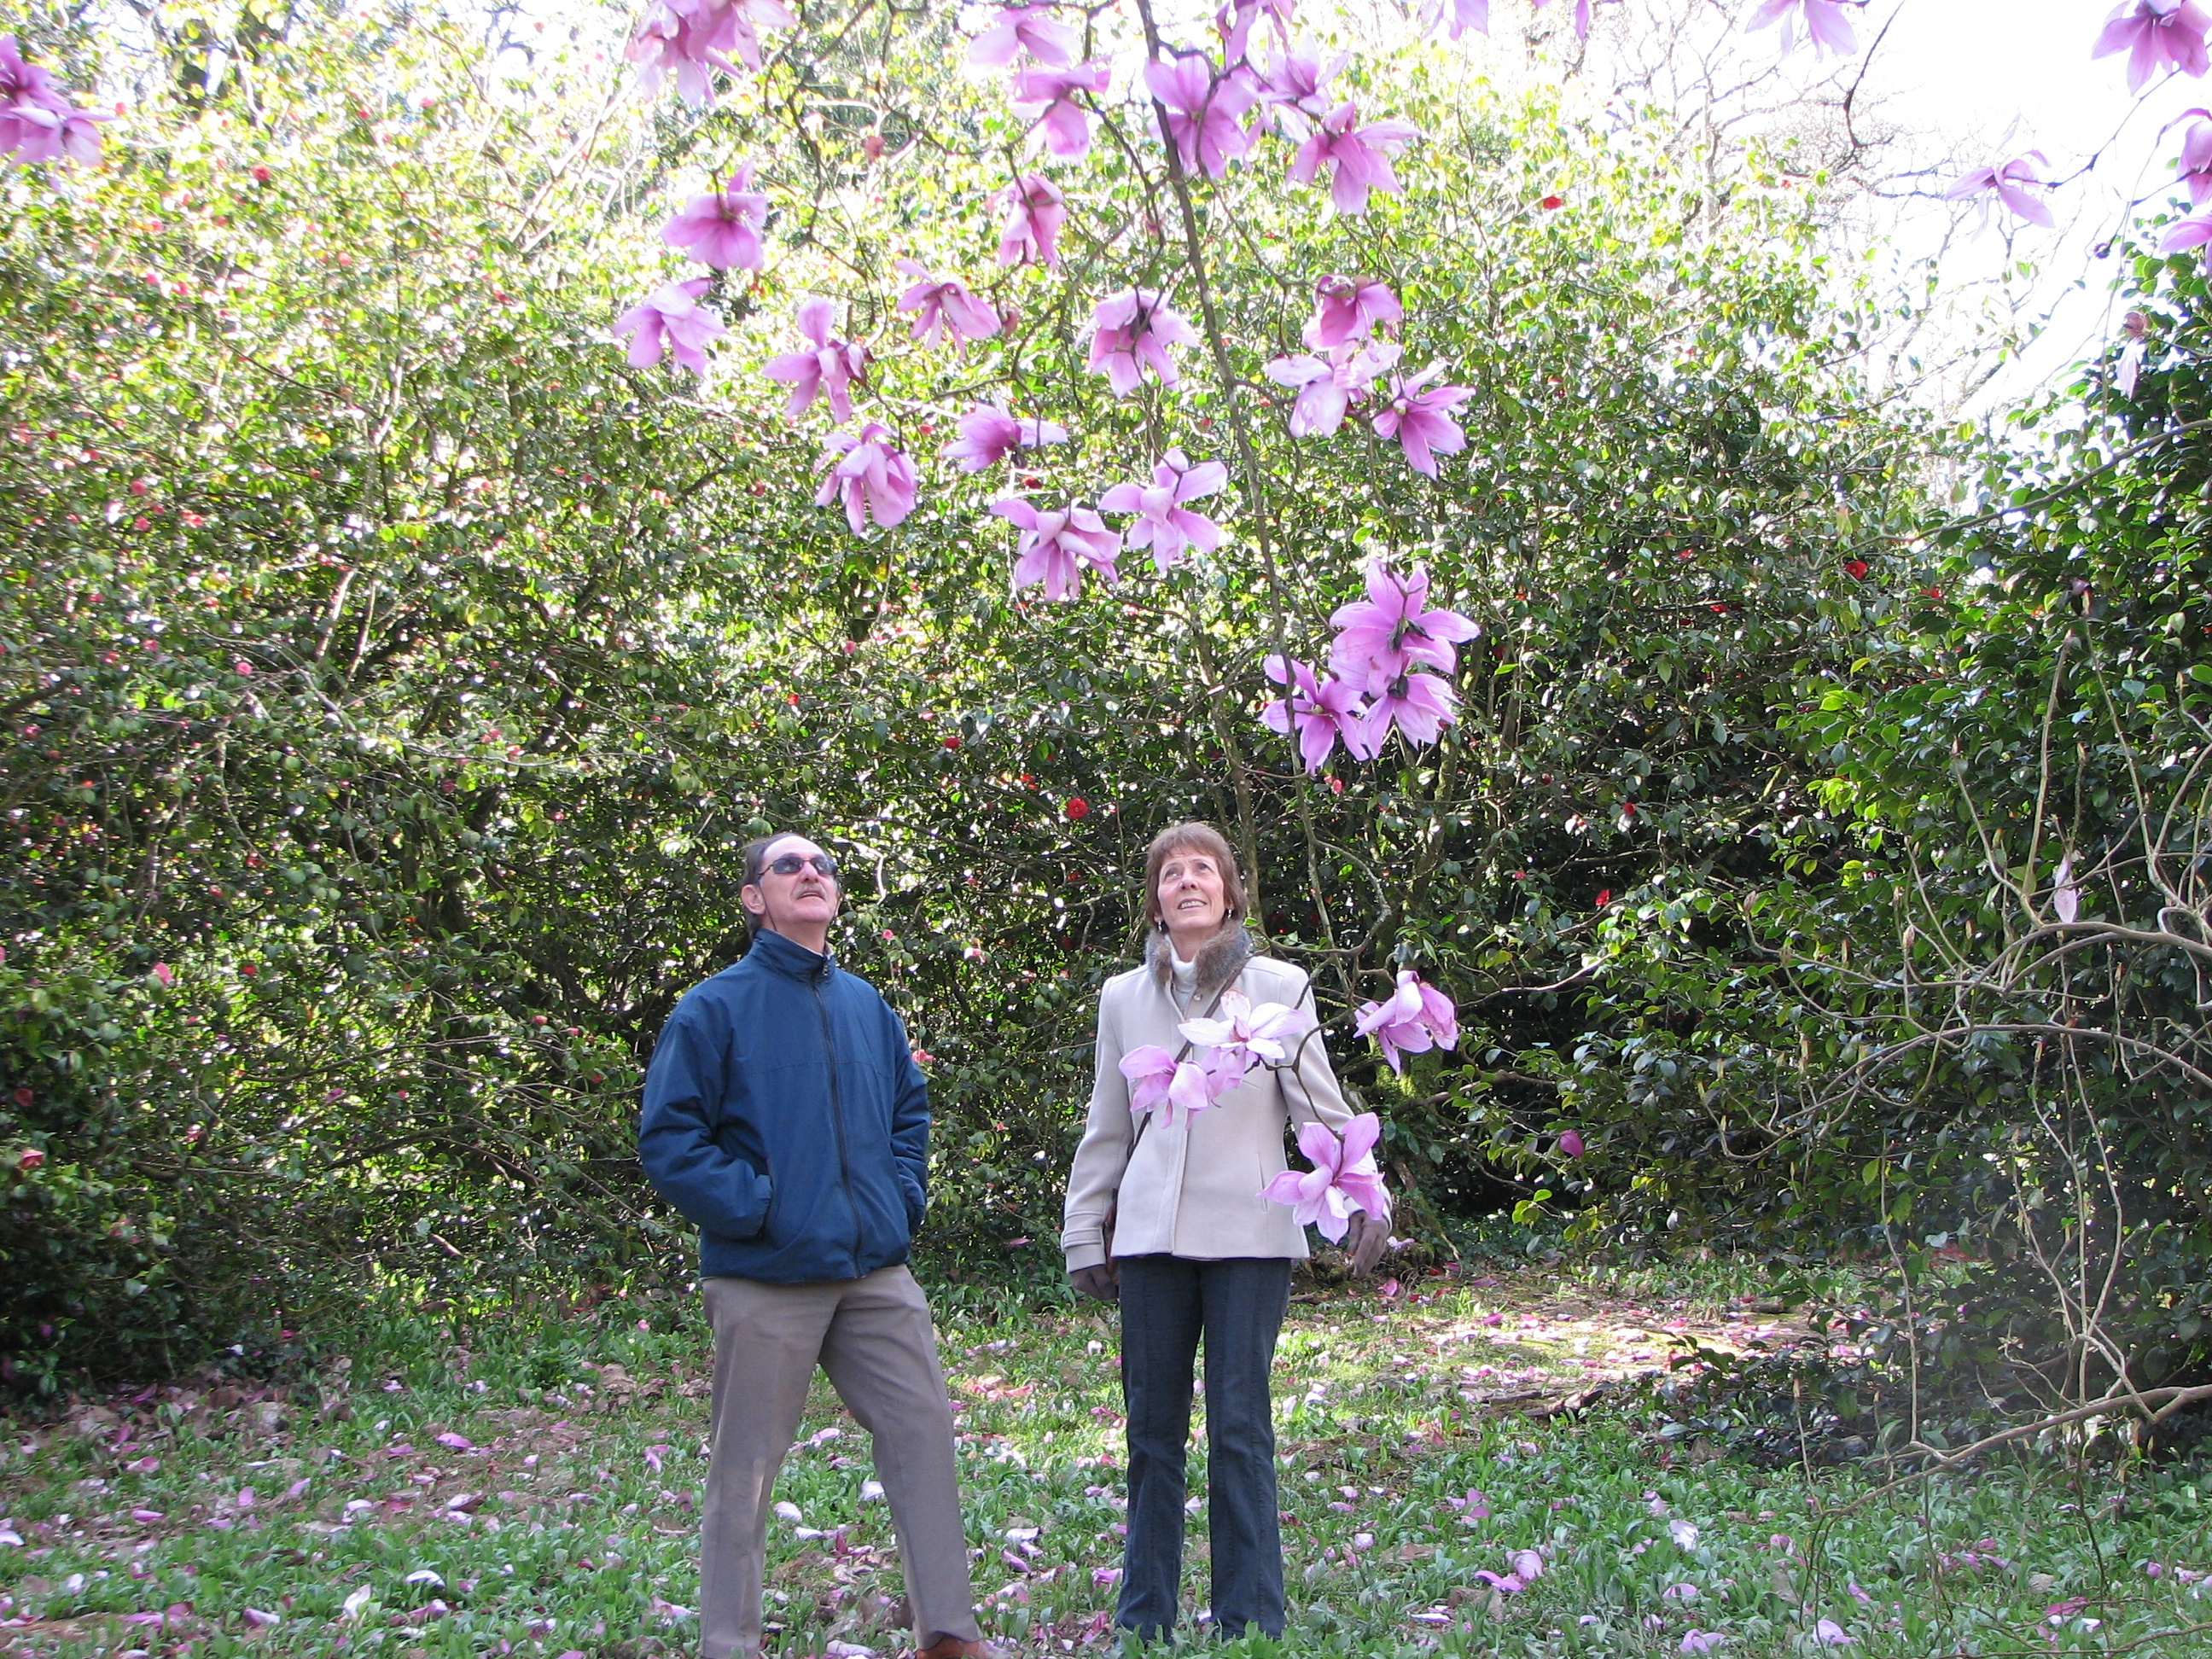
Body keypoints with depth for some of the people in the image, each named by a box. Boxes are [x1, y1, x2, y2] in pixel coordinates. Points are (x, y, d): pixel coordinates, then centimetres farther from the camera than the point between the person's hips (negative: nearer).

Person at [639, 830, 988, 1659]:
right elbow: (668, 1137, -8)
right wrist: (750, 1207, -15)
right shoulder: (716, 1008, -4)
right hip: (764, 1280, -5)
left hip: (877, 1272, 5)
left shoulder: (866, 1005, 12)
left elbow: (910, 1108, 24)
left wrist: (904, 1196, 9)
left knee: (924, 1430, 2)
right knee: (746, 1466, 3)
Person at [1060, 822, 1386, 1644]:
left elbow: (1321, 1105, 2)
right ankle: (1144, 1616, 18)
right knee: (1152, 1426, 7)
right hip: (1151, 1236, 3)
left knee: (1240, 1427, -2)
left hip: (1249, 1235, -3)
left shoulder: (1279, 987, 3)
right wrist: (1084, 1232, 13)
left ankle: (1250, 1621, 7)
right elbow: (1106, 1129, 14)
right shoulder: (1124, 997, 10)